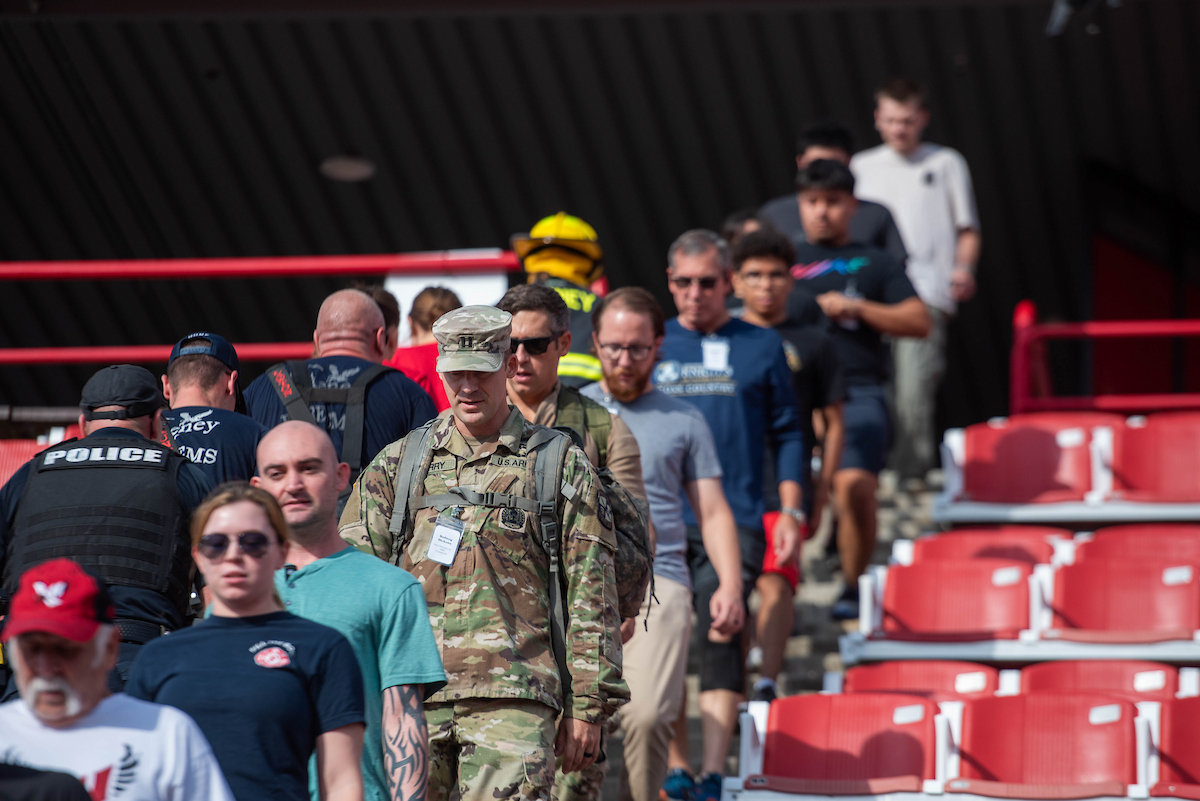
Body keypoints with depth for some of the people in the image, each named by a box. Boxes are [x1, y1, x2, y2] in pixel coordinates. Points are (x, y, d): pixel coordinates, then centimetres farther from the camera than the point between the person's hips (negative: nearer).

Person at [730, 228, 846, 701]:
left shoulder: (812, 342, 9)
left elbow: (832, 423, 12)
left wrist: (820, 496, 6)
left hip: (785, 488, -2)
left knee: (775, 582, -18)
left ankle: (767, 681, -26)